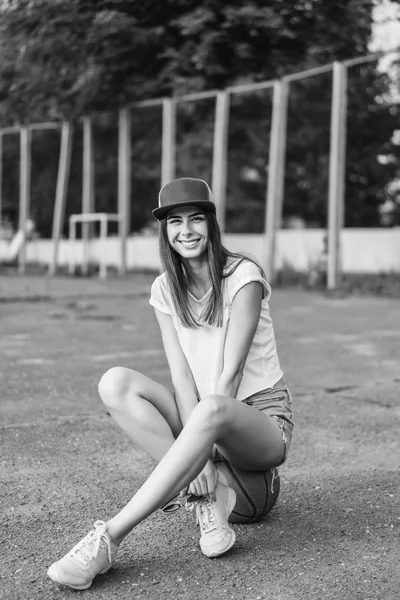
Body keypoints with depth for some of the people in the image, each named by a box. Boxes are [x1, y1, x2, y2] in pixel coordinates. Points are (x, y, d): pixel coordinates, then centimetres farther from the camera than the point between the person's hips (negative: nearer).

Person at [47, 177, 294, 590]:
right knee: (115, 383, -20)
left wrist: (202, 447, -23)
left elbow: (230, 372, -17)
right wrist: (200, 455, -20)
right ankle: (208, 497, -23)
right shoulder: (165, 289, 4)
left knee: (211, 408, -41)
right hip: (205, 425, 5)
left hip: (261, 415, -4)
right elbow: (181, 376, -7)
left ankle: (109, 538, -41)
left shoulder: (243, 276, -10)